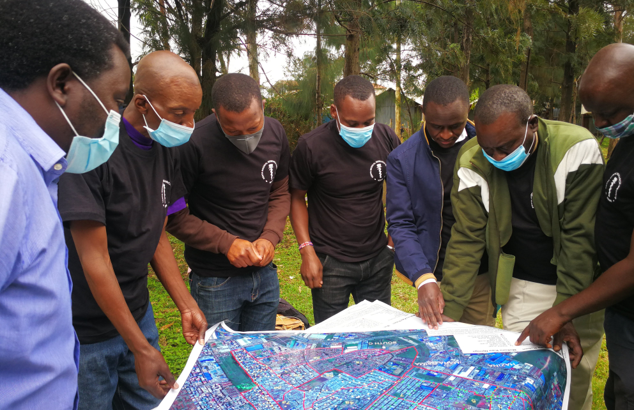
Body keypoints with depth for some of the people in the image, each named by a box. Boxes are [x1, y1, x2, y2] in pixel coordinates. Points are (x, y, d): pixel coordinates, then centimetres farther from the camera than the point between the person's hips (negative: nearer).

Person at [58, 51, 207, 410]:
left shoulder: (163, 148, 1)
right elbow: (94, 258, -22)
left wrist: (187, 306, 2)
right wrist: (140, 348, -20)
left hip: (137, 313, 7)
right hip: (86, 333, -6)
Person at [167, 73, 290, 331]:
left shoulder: (275, 133, -3)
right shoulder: (194, 144, -19)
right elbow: (174, 216, -12)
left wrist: (271, 237, -9)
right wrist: (226, 243, -19)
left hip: (264, 273, 5)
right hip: (215, 281, -5)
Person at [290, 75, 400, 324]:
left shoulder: (386, 139, -4)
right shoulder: (311, 146, -14)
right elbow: (297, 198, -4)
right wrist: (307, 251, -10)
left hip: (378, 259, 3)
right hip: (330, 263, -3)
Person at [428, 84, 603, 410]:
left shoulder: (577, 148, -21)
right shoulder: (472, 163, -14)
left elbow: (580, 236, -19)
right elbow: (467, 239, -11)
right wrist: (448, 310, -14)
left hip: (579, 284, -1)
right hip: (522, 286, 2)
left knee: (575, 380, 8)